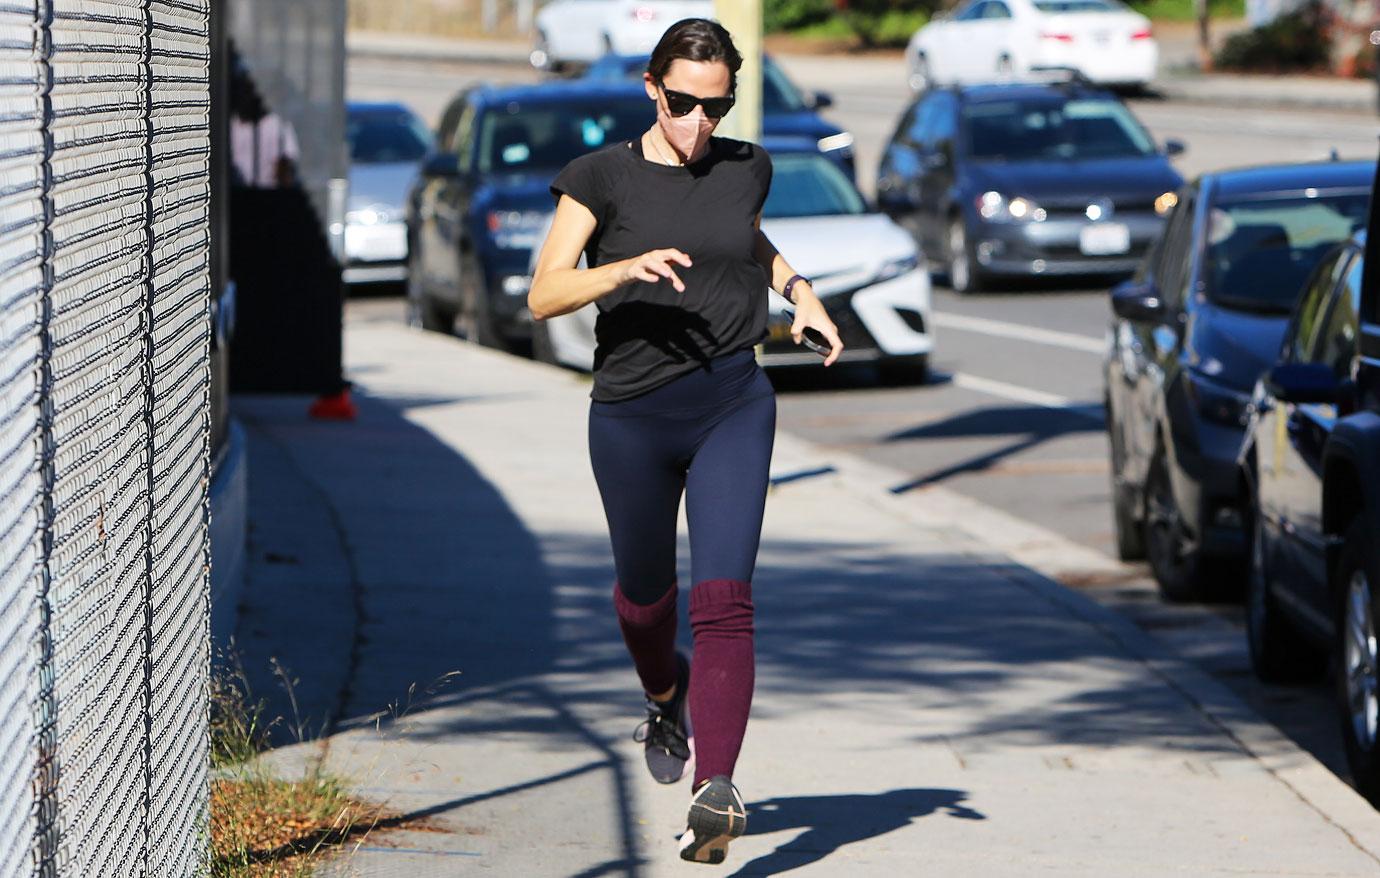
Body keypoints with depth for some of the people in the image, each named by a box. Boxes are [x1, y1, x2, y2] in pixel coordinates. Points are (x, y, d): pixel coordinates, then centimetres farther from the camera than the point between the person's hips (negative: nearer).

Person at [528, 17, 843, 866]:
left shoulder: (747, 167, 6)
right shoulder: (604, 177, -4)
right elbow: (544, 294, -11)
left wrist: (799, 288, 11)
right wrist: (626, 269, -27)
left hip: (733, 406, 0)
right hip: (632, 415, 0)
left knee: (724, 598, -16)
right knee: (645, 592, 18)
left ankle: (716, 788, -25)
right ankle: (667, 694, 53)